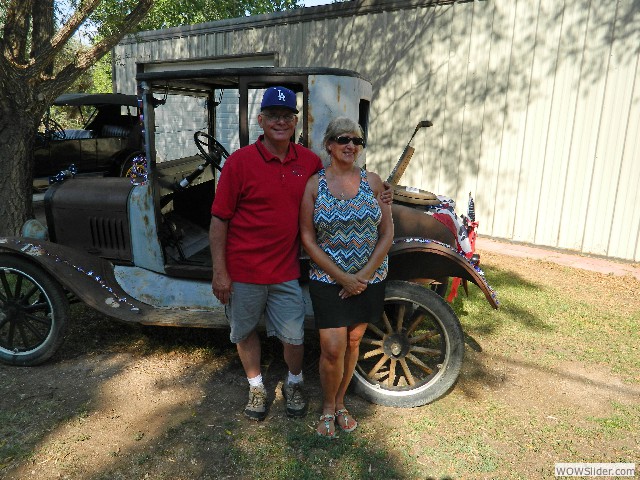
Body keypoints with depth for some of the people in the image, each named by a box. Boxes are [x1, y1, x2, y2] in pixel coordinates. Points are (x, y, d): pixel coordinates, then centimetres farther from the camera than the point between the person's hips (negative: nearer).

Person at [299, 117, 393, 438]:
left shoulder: (372, 182, 1)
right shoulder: (314, 184, -4)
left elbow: (387, 234, 0)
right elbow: (307, 238, -7)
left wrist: (364, 275, -10)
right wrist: (342, 277, -13)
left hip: (369, 279, 2)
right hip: (327, 281, -2)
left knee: (353, 343, 13)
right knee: (332, 350, -4)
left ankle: (340, 402, 35)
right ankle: (328, 407, 23)